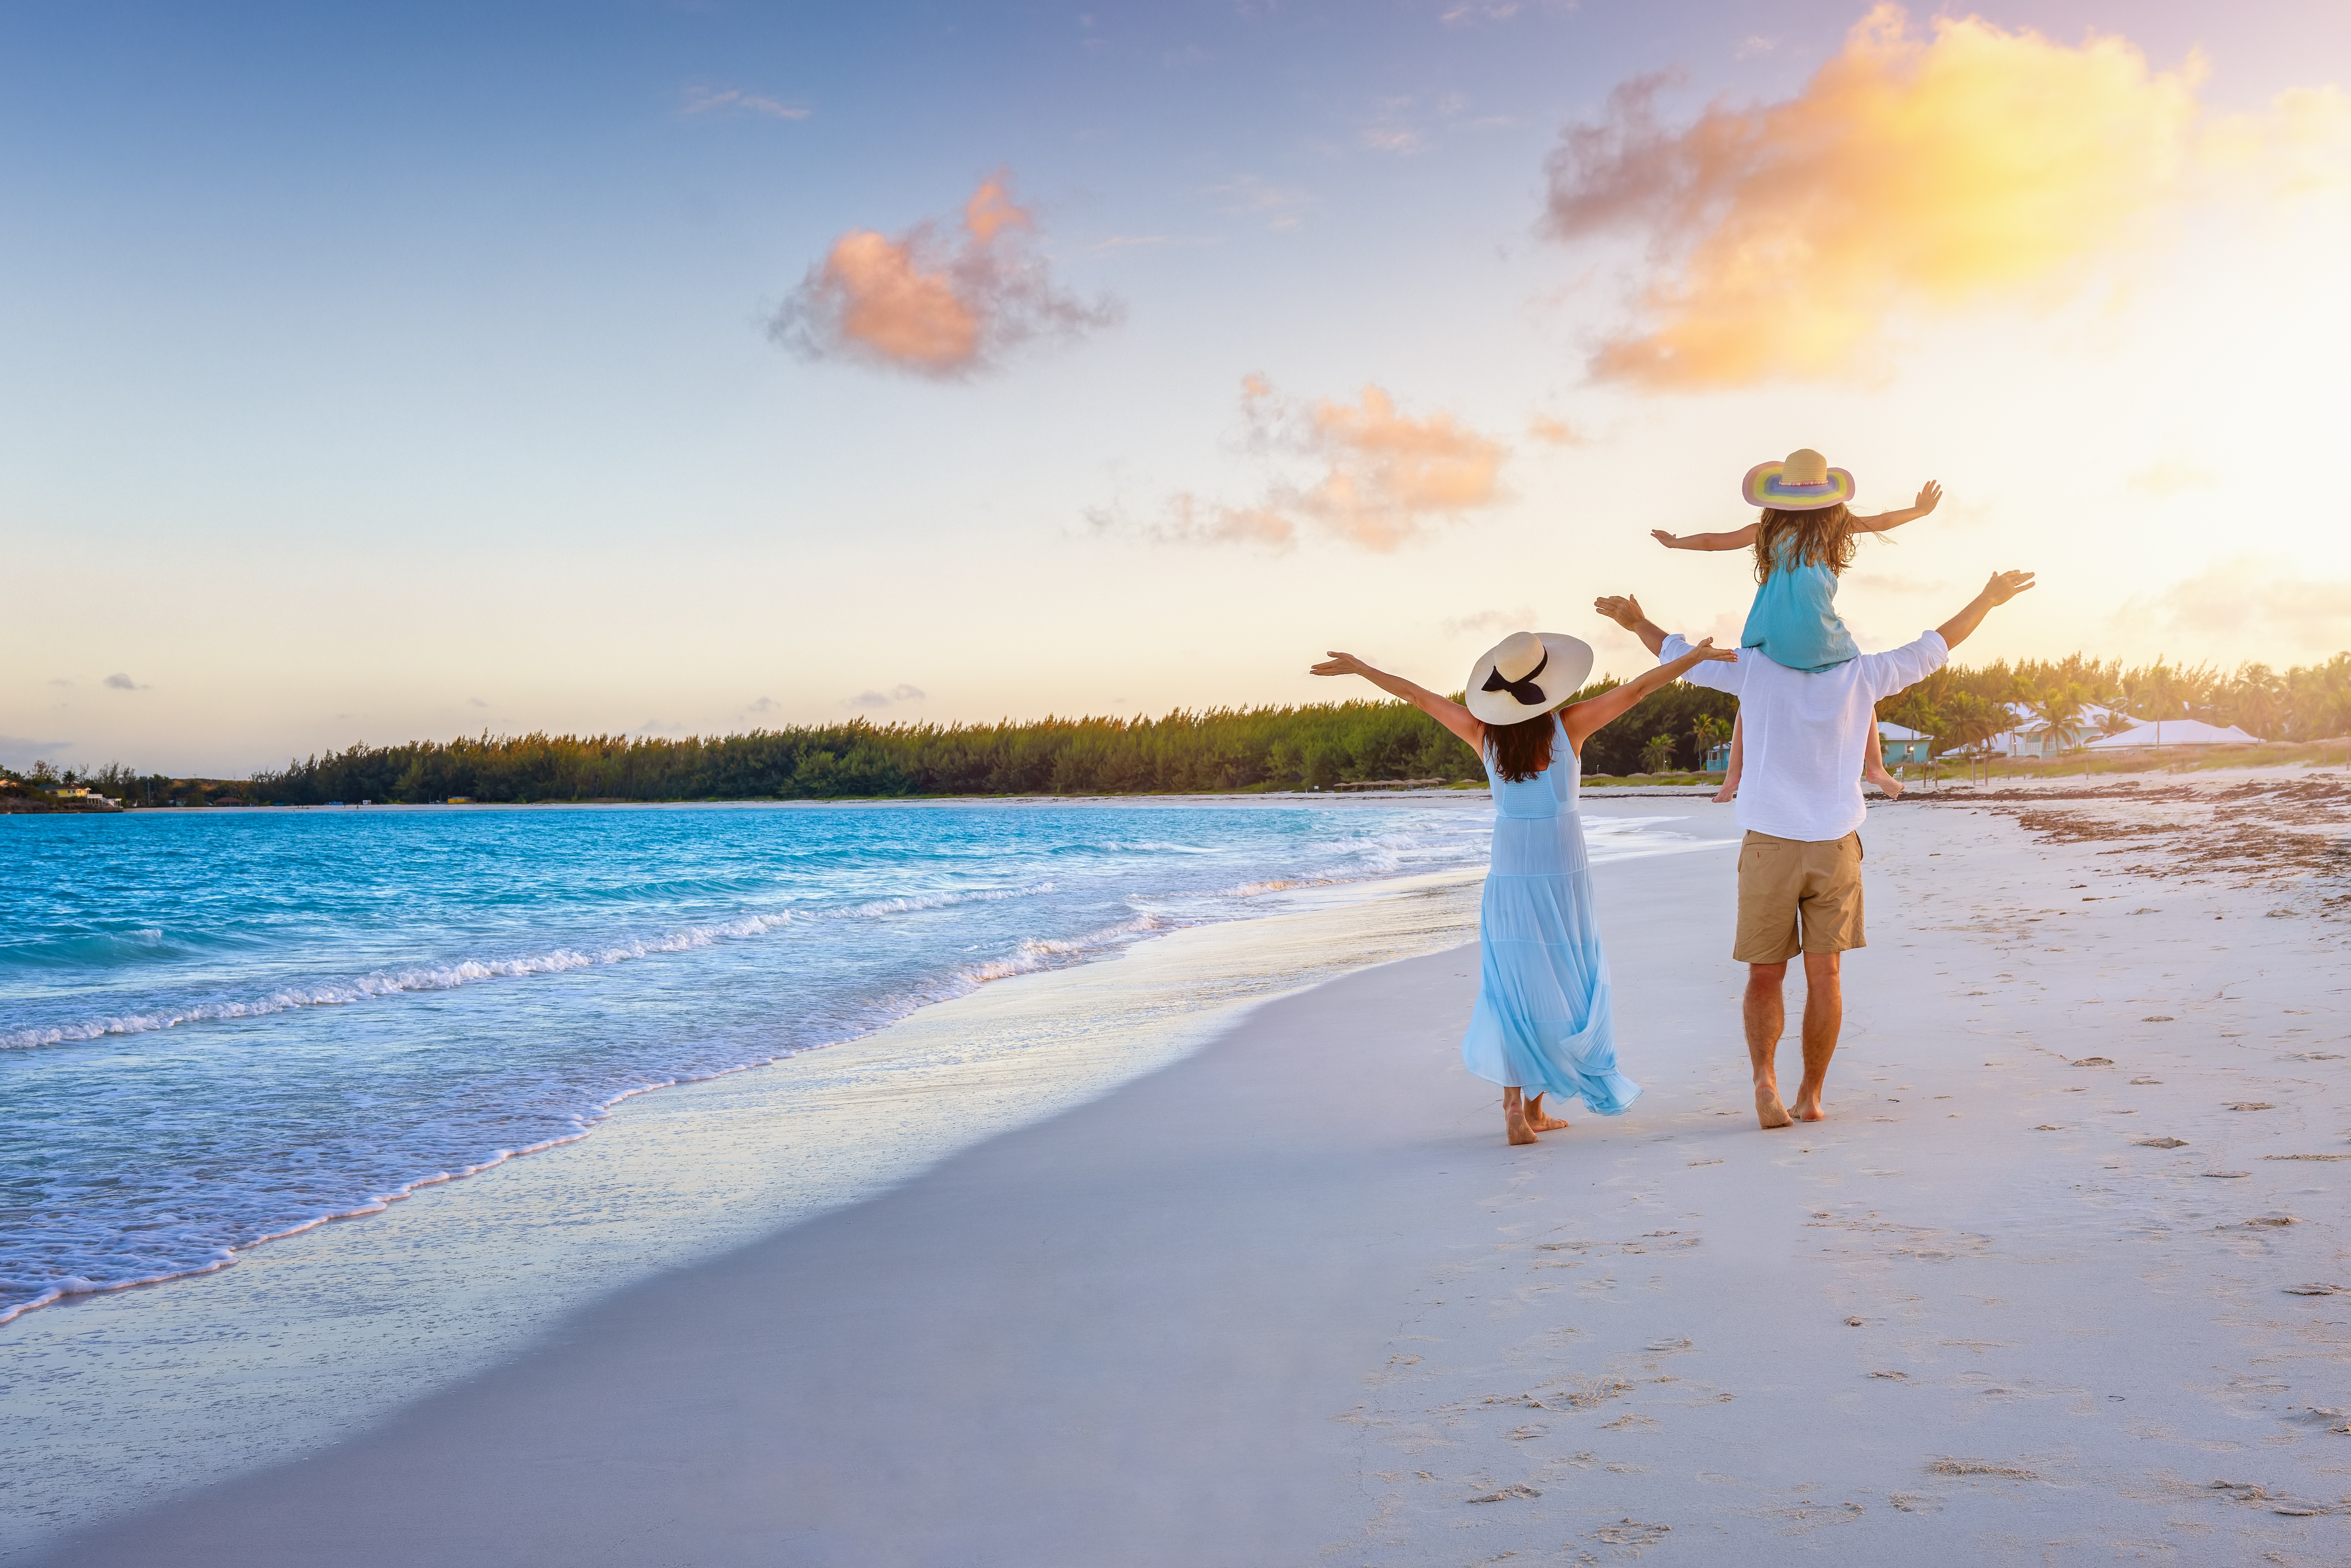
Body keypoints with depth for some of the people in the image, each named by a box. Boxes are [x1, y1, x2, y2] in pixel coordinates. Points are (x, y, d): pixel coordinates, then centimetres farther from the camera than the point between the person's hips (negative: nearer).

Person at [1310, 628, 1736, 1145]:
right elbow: (1639, 687, -3)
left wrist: (1357, 667, 17)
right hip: (1563, 874, -2)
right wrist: (1699, 654, 5)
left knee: (1516, 989, 5)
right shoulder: (1570, 725, -8)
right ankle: (1533, 1104, 14)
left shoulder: (1483, 733, -3)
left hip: (1508, 876, 2)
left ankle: (1518, 1106, -4)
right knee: (1563, 986, 10)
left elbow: (1417, 695, 7)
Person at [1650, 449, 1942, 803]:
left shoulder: (1768, 530, 11)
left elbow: (1711, 541, 19)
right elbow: (1882, 523, 22)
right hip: (1818, 637, -1)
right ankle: (1875, 766, 17)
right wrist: (1920, 510, 40)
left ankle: (1734, 772, 17)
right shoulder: (1834, 524, 8)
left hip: (1770, 636, 2)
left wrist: (1674, 542, 36)